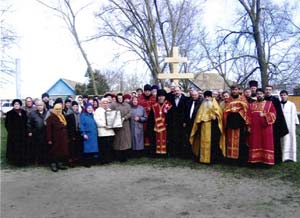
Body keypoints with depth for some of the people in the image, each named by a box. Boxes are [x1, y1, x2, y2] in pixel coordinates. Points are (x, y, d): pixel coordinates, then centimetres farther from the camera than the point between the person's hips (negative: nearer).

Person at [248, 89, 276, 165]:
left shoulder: (269, 103, 7)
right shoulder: (252, 105, 14)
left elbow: (273, 114, -2)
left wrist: (264, 115, -17)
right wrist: (248, 126, 0)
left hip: (265, 128, -2)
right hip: (254, 128, 2)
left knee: (266, 144, -1)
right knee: (255, 144, 2)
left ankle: (267, 160, 3)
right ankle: (255, 160, 7)